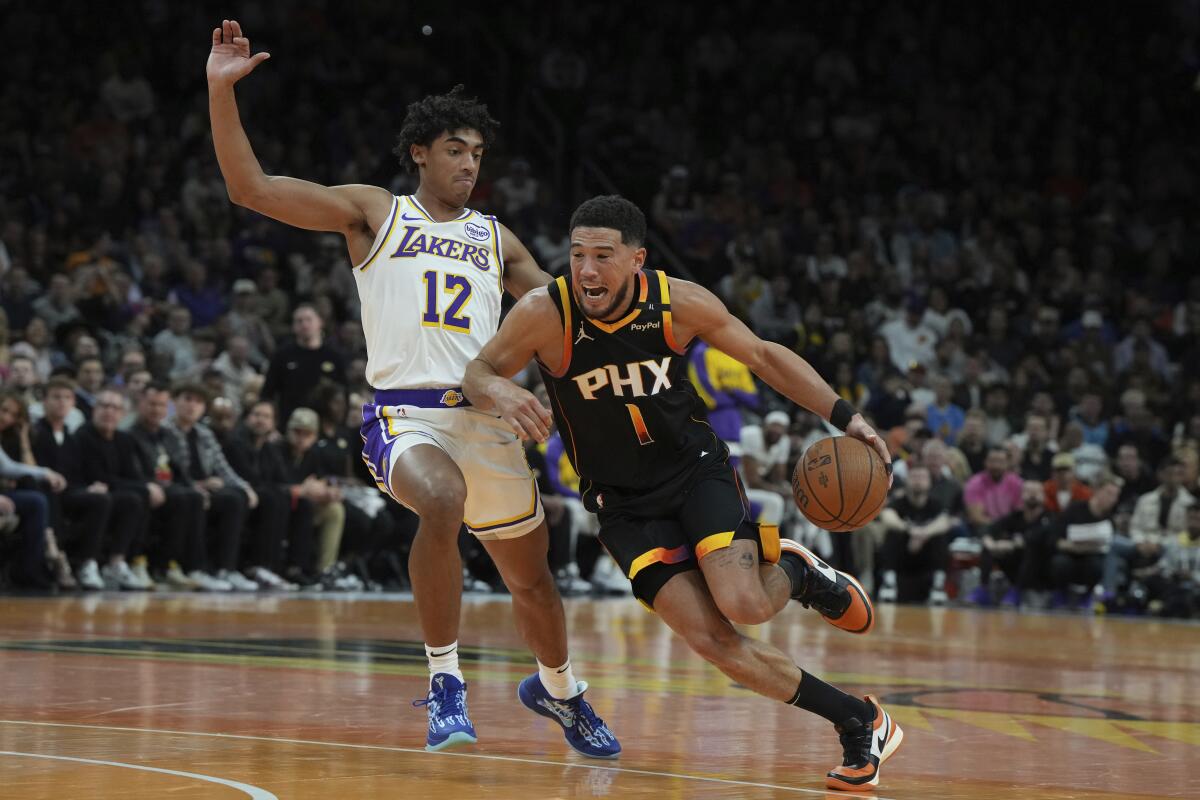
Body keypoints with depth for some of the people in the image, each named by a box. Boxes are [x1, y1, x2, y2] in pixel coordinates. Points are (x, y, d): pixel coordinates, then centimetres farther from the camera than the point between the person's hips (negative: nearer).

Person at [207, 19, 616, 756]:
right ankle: (445, 681, -26)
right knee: (443, 503, -37)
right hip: (406, 413, -5)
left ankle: (560, 689, 43)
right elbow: (251, 187, -1)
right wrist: (222, 91, -10)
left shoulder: (496, 240, 19)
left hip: (486, 418, 5)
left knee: (532, 578, 13)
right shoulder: (374, 213, 7)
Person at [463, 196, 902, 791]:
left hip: (696, 471, 0)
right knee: (712, 640, -14)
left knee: (744, 604, -25)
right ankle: (860, 723, 0)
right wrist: (499, 392, -33)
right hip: (624, 503, 0)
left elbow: (763, 356, -1)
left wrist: (843, 417, -7)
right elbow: (477, 373, -8)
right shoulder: (544, 315, -19)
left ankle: (798, 573, 13)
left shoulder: (680, 303, -15)